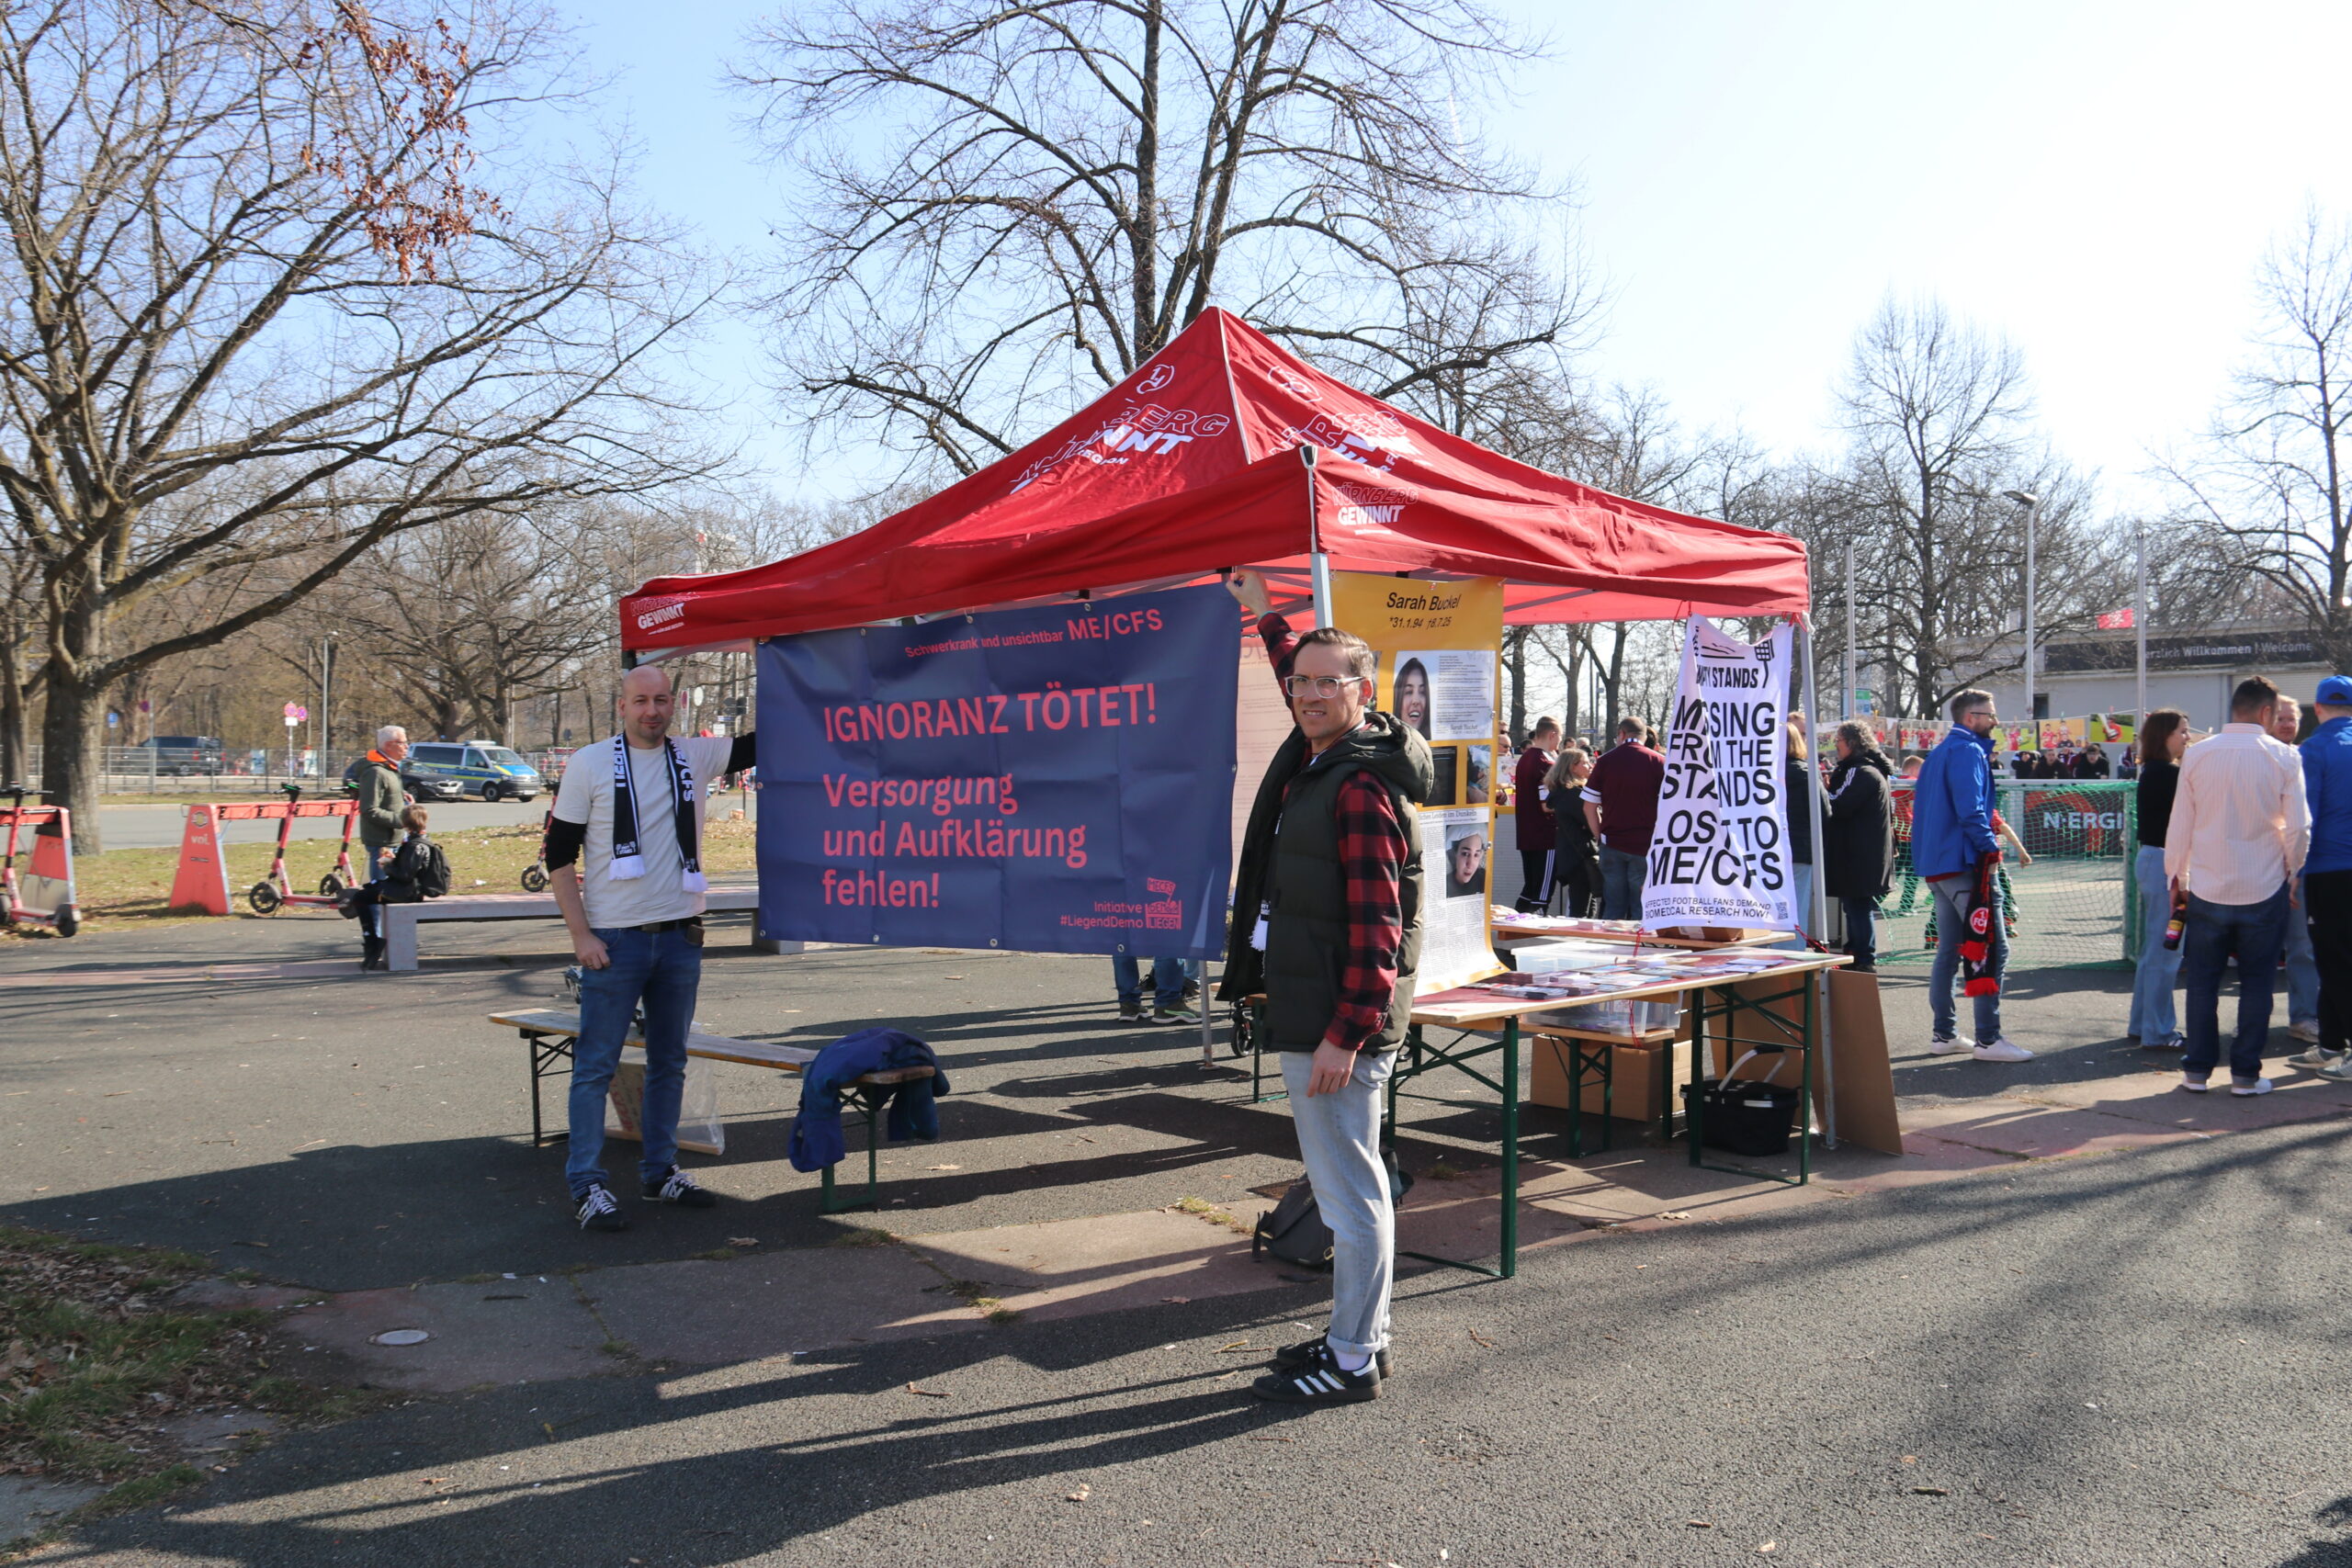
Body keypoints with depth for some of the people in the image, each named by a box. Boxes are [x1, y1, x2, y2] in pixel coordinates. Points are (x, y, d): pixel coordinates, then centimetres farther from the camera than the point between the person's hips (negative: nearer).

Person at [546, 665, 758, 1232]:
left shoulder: (695, 758, 7)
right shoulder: (590, 764, -2)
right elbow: (559, 854, -3)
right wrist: (581, 934, -10)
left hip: (680, 937, 4)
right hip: (615, 940, -4)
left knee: (669, 1062, 12)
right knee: (596, 1065, 0)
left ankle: (660, 1173, 24)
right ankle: (586, 1186, 7)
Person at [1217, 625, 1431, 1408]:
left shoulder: (1362, 787, -20)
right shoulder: (1308, 765, 8)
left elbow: (1377, 924, -23)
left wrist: (1346, 1032, -24)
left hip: (1338, 1019, -11)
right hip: (1304, 1009, 11)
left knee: (1350, 1190, -1)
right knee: (1342, 1185, 19)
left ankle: (1353, 1364, 11)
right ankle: (1360, 1335, 33)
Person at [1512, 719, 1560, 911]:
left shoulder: (1524, 758, 12)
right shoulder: (1546, 762, -16)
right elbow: (1547, 805, -21)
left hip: (1525, 836, 9)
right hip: (1545, 837, -9)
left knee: (1529, 889, 15)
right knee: (1542, 894, -4)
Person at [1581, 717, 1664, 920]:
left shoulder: (1605, 762, 4)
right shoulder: (1659, 762, -1)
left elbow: (1589, 806, 4)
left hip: (1612, 844, 2)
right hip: (1645, 846, -2)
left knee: (1612, 908, 8)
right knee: (1641, 910, 2)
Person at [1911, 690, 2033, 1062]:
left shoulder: (1939, 753, 19)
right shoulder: (1968, 751, -11)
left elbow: (1922, 808, 23)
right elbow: (1970, 808, -21)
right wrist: (1991, 849, -15)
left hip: (1936, 864, 10)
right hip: (1965, 863, -10)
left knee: (1950, 949, 13)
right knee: (1992, 948, -8)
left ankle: (1944, 1034, 16)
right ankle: (1988, 1038, -9)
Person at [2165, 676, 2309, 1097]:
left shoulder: (2197, 755, -3)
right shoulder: (2283, 756, -7)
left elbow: (2180, 823, 1)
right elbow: (2298, 827, -5)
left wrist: (2176, 874, 13)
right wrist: (2291, 871, 12)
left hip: (2207, 888, 1)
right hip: (2264, 889, -1)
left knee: (2201, 980, 9)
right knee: (2256, 983, 8)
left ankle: (2197, 1070, 13)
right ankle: (2245, 1073, 10)